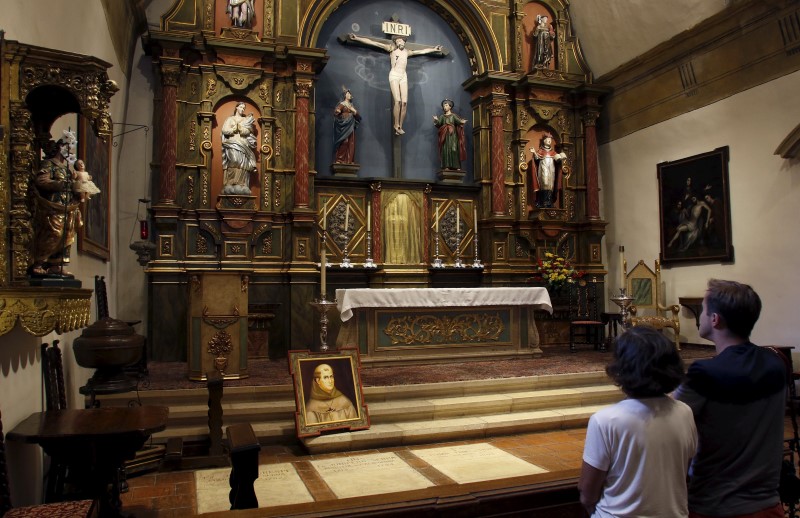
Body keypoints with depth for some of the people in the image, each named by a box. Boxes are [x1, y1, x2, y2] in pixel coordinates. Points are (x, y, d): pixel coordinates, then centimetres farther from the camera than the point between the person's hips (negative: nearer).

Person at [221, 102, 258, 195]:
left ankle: (241, 186, -18)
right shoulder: (230, 119, 18)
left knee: (242, 165, -13)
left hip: (243, 145, 1)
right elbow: (224, 130, 4)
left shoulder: (246, 119, 21)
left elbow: (248, 131, 5)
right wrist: (235, 129, -1)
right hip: (232, 145, -1)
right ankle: (230, 186, -22)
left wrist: (240, 127, -6)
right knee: (232, 164, -16)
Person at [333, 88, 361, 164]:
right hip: (344, 125, -6)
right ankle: (340, 159, -16)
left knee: (351, 142, -1)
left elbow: (358, 116, 16)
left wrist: (354, 111, -1)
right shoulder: (341, 104, 2)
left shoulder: (351, 105, 20)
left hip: (351, 126, 6)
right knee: (344, 141, -16)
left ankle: (349, 160, -2)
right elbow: (336, 112, -11)